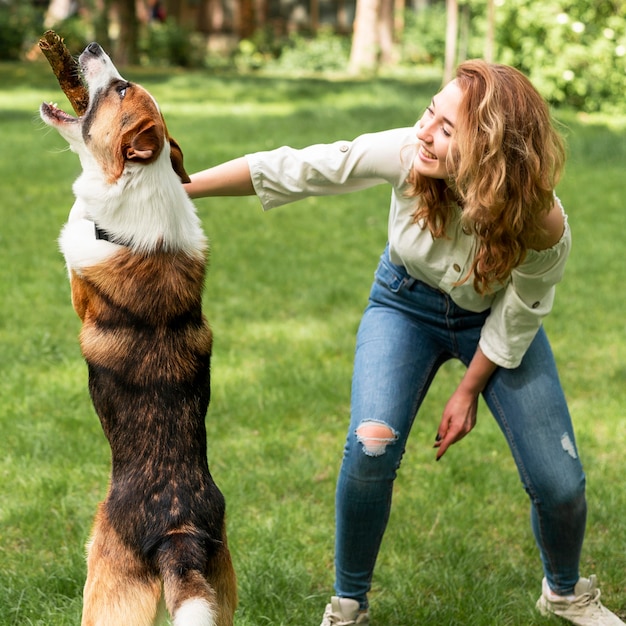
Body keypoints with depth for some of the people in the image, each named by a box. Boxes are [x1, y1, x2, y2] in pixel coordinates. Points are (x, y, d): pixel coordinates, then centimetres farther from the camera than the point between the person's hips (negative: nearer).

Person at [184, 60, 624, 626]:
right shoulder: (406, 154, -35)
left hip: (487, 320, 0)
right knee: (371, 446, -22)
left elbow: (513, 325, -18)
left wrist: (469, 391, -6)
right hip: (407, 305, 0)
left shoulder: (543, 229, -36)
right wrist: (174, 188, -29)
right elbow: (290, 169, -29)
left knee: (560, 482, -3)